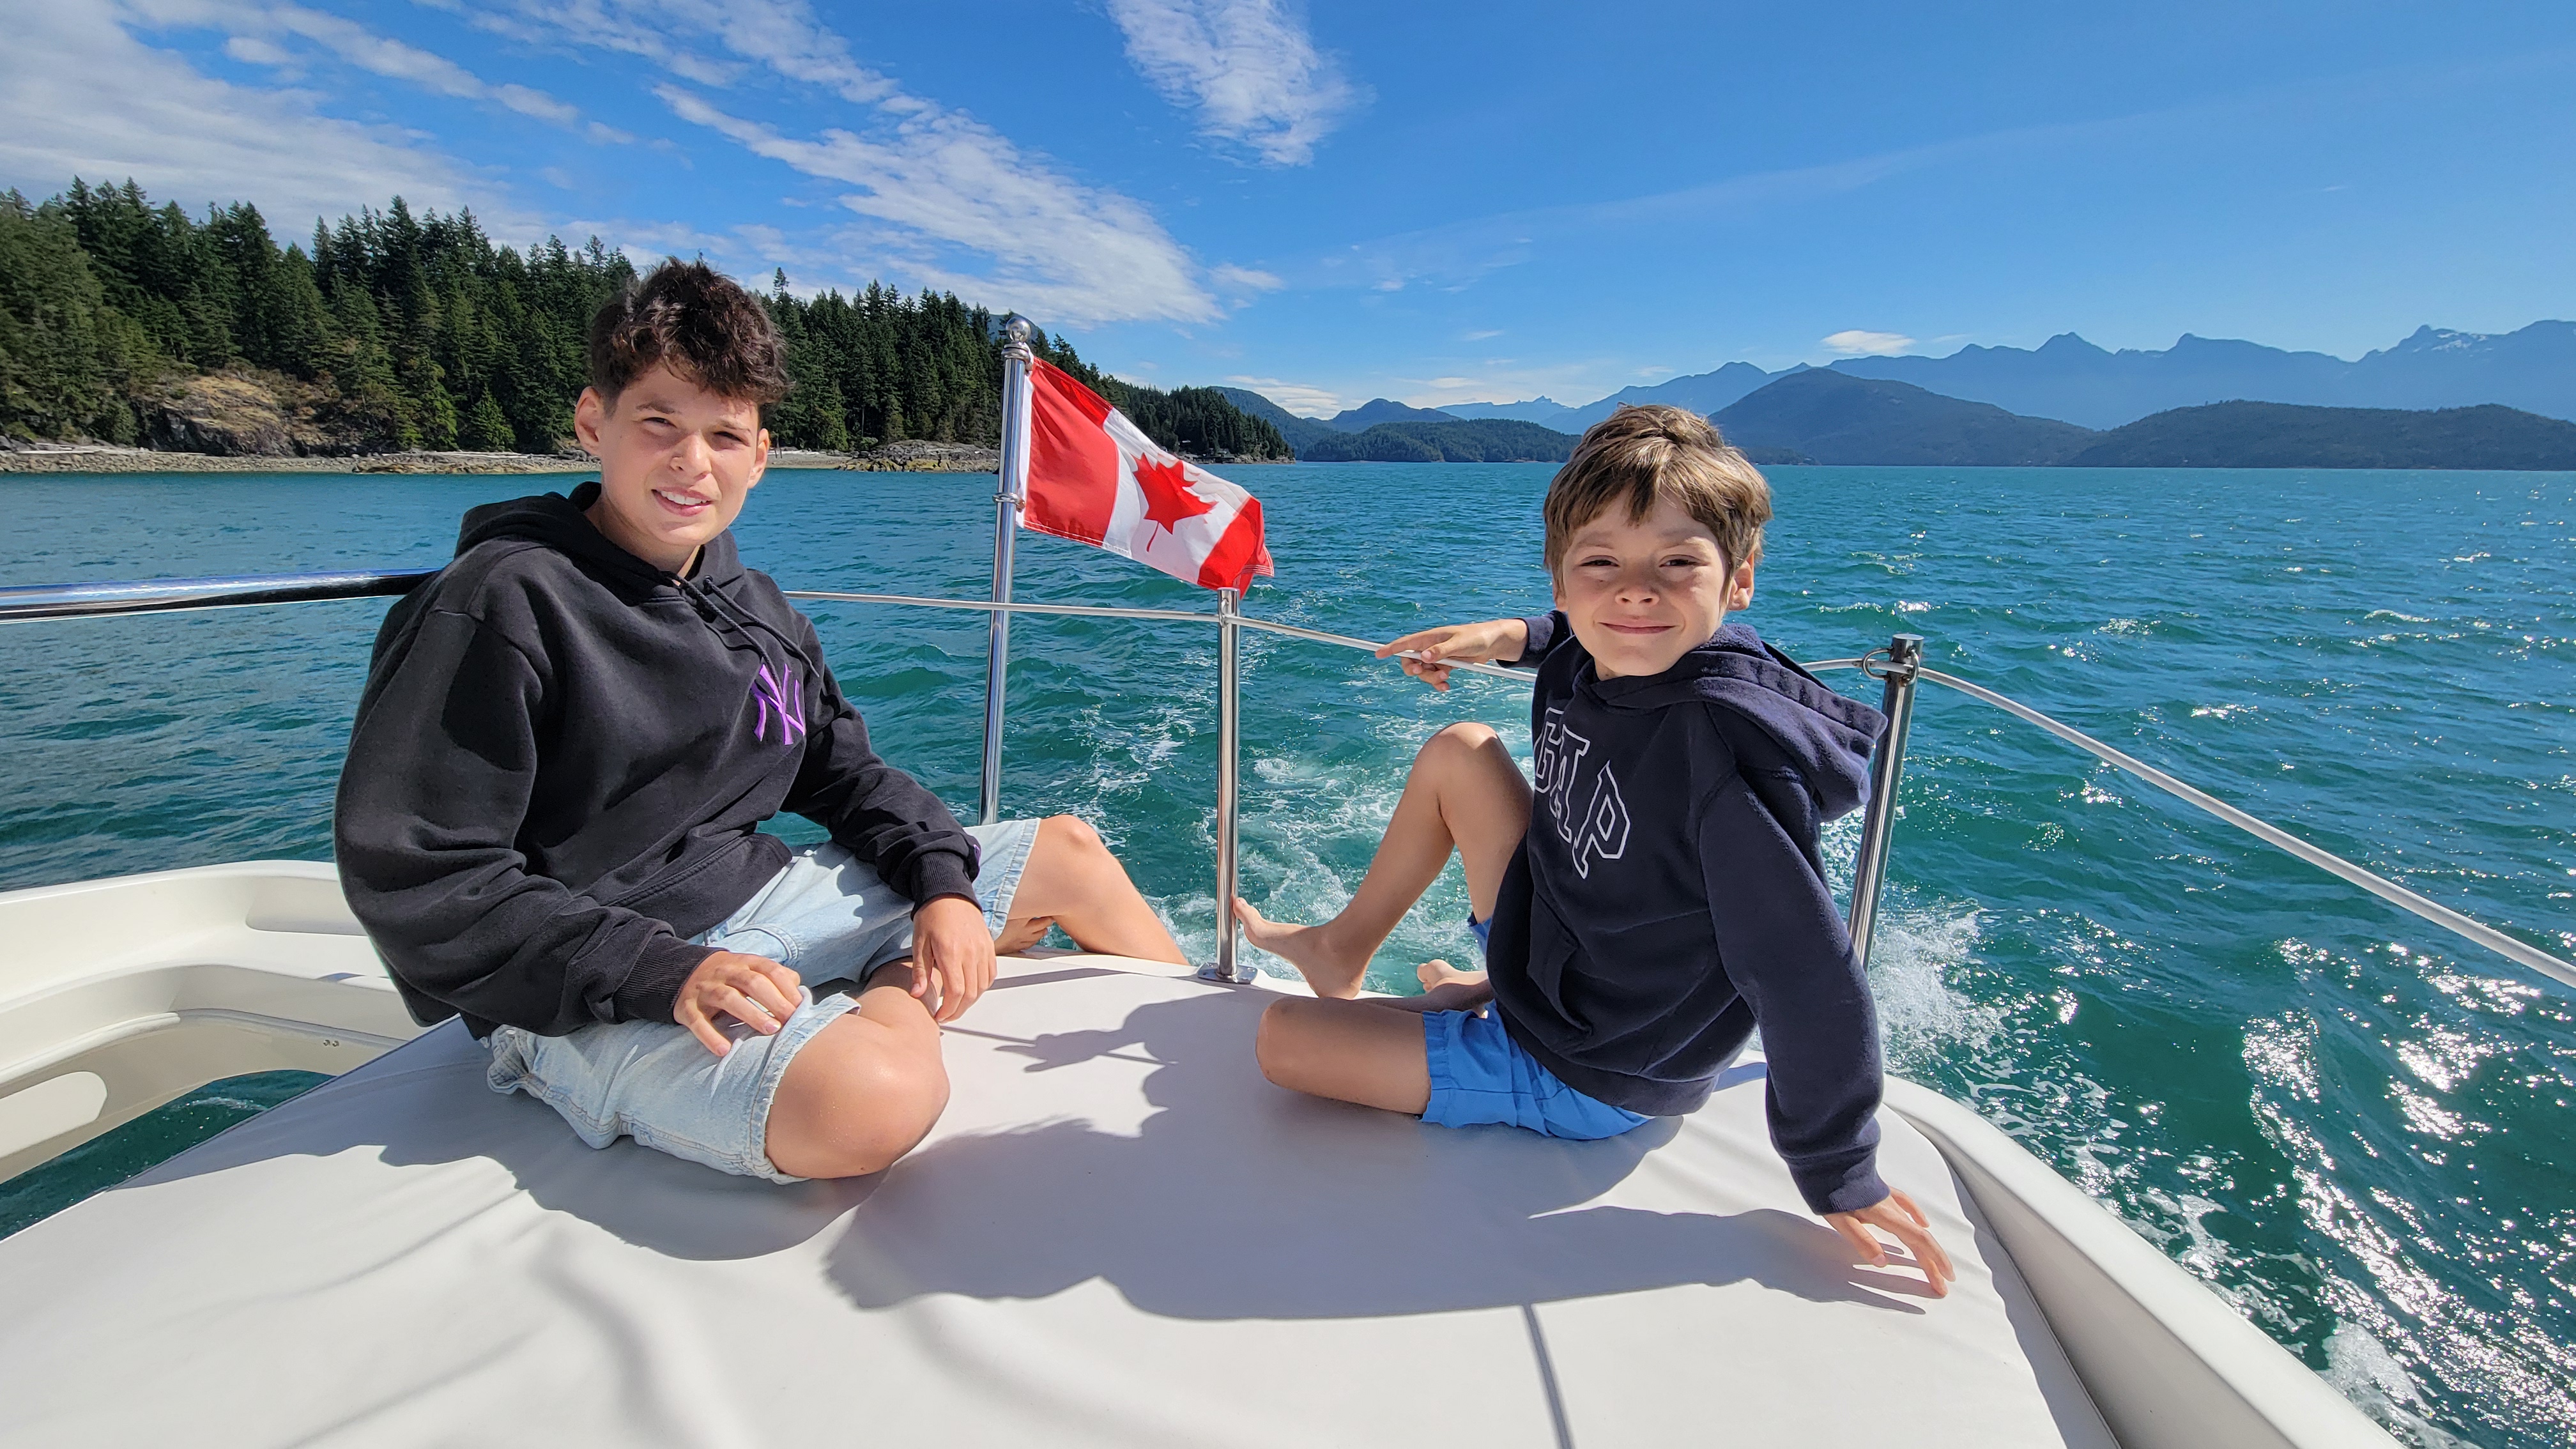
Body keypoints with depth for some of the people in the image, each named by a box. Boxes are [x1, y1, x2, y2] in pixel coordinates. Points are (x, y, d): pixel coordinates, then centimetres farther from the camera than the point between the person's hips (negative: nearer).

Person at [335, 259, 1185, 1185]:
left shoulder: (757, 609, 7)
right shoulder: (503, 604, -16)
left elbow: (845, 775, 12)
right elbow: (412, 876, -17)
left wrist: (943, 883, -6)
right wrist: (664, 973, -26)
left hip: (763, 895, 7)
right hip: (590, 999, -7)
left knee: (1068, 854, 9)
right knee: (875, 1096, -38)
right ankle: (897, 999, -3)